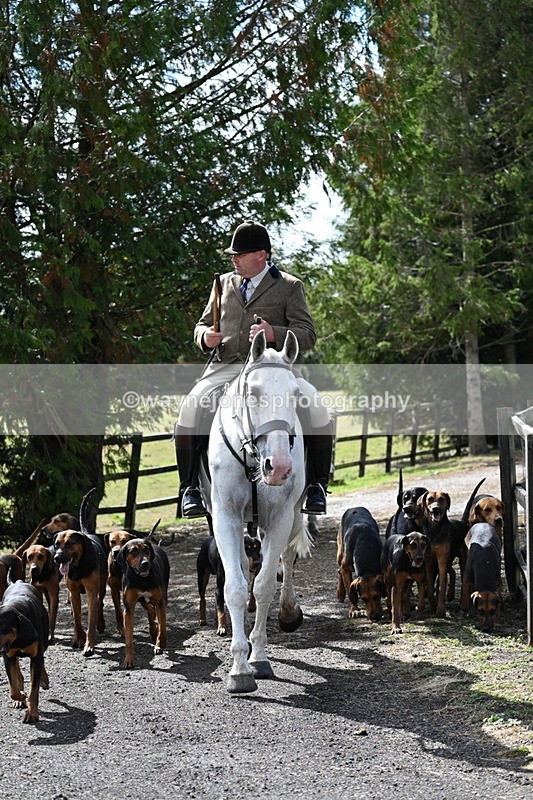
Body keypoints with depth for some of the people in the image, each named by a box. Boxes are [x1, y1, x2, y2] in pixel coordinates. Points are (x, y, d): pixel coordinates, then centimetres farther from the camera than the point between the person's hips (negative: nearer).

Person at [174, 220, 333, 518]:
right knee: (190, 409, -25)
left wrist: (274, 334, -18)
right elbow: (202, 325, 25)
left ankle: (316, 486, -8)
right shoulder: (224, 283, 19)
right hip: (225, 367, 2)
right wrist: (206, 336, -1)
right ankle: (190, 487, -13)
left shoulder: (290, 287, 8)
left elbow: (308, 336, 1)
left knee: (318, 409, -24)